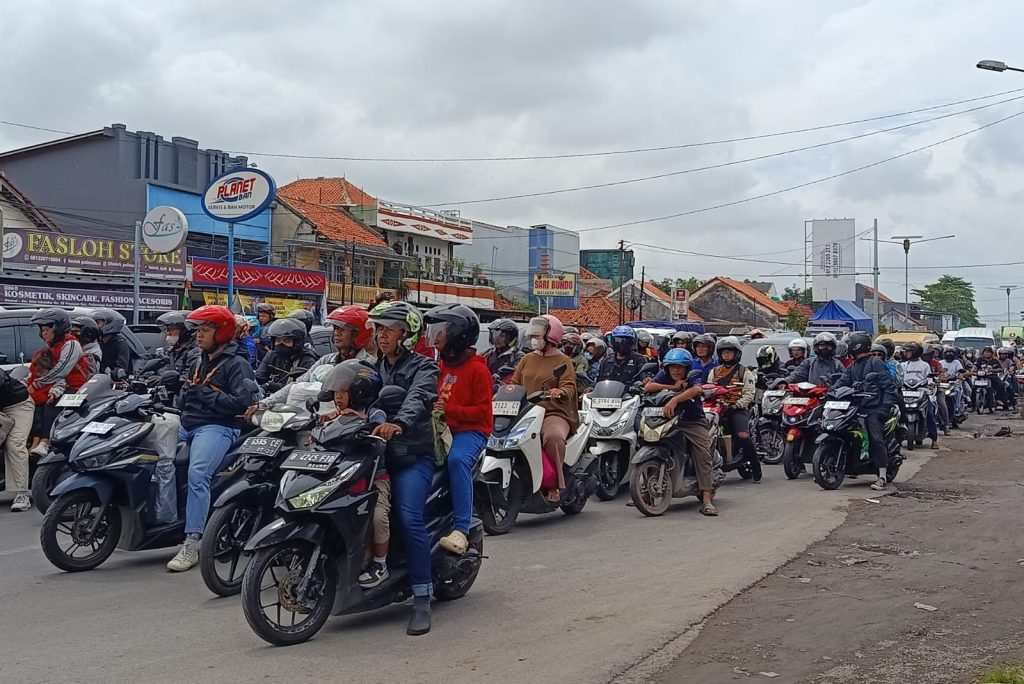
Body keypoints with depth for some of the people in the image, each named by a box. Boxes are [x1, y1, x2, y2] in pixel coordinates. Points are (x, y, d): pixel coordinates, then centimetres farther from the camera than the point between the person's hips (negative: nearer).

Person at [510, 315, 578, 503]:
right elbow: (514, 384, 19)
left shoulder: (563, 361, 6)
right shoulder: (527, 359, 22)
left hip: (554, 413, -5)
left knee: (554, 437, -38)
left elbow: (569, 387, -8)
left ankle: (556, 485, -25)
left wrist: (560, 392, -31)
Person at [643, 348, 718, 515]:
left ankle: (707, 499, -22)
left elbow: (696, 390, -33)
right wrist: (672, 387, -21)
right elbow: (647, 387, -14)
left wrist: (675, 399, -48)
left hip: (694, 422, -3)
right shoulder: (664, 376, 2)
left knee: (703, 454, -19)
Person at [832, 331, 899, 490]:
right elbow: (843, 381, 10)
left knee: (876, 439, -15)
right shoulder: (853, 367, 21)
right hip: (858, 409, 8)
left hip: (874, 410, -8)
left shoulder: (875, 363, -3)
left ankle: (882, 477, -14)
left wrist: (887, 406, -16)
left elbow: (888, 385, -8)